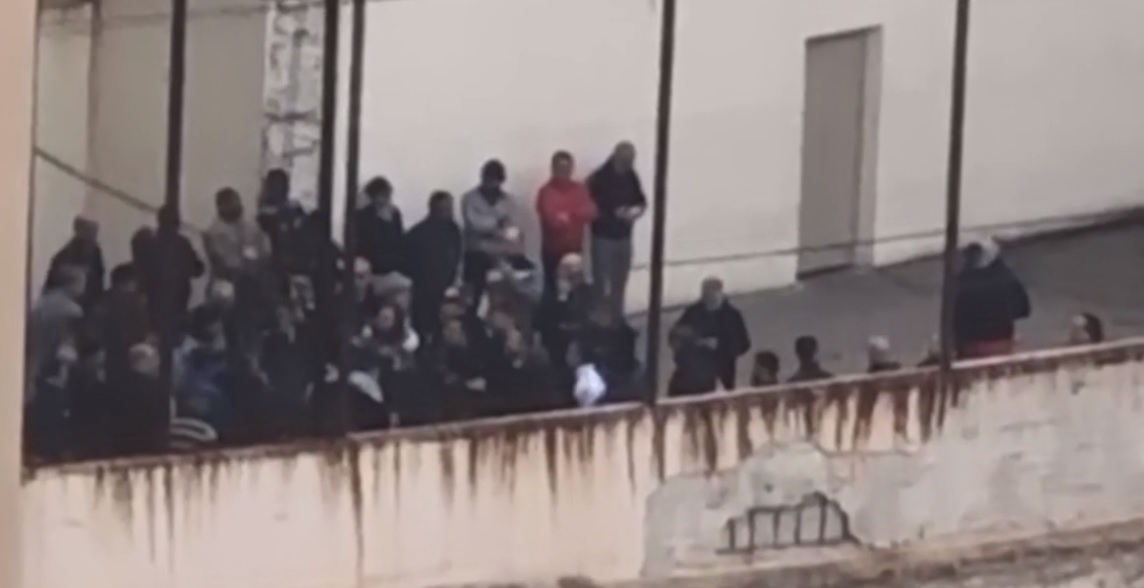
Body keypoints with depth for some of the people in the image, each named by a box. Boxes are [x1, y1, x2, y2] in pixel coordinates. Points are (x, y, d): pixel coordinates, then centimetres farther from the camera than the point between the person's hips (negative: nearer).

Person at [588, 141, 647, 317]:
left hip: (624, 237, 6)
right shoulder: (599, 179, -15)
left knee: (619, 283, 13)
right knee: (601, 284, -3)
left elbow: (641, 200, 13)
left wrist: (639, 209, -9)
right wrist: (614, 213, -23)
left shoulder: (631, 176, 3)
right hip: (603, 238, -6)